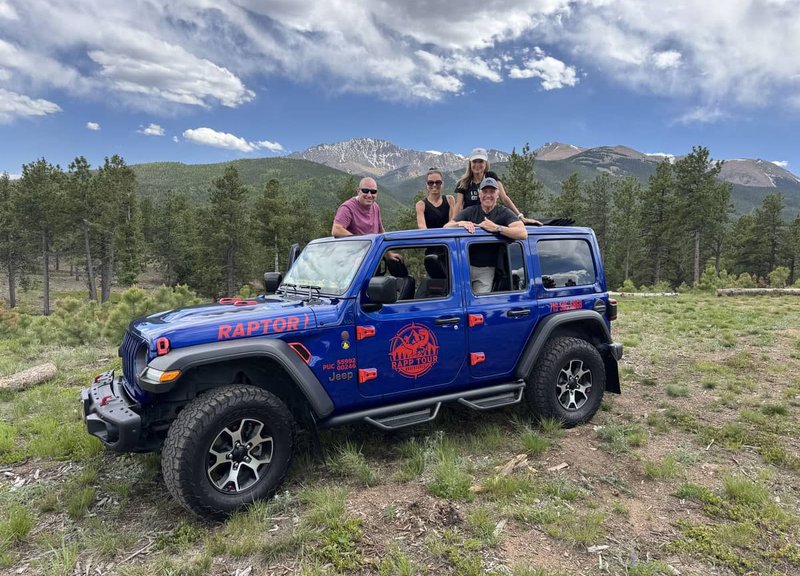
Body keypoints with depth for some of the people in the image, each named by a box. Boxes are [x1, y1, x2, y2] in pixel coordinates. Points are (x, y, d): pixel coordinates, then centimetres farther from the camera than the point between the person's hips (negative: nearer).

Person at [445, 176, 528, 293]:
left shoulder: (504, 213, -3)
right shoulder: (469, 211, 5)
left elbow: (523, 233, -19)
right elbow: (445, 228, -4)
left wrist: (497, 228, -29)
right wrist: (460, 223, -25)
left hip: (486, 270, -2)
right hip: (465, 265, 2)